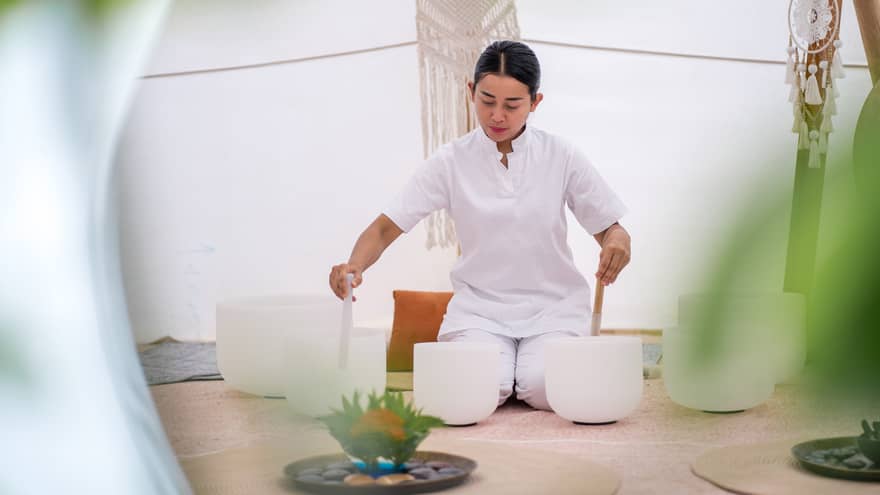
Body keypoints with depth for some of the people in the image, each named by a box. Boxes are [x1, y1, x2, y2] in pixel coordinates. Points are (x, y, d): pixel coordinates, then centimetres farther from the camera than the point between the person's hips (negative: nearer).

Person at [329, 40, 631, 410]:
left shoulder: (561, 156, -3)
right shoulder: (452, 161, -4)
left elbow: (608, 228, 3)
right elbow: (385, 228, -6)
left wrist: (617, 240, -23)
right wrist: (354, 265, -28)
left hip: (552, 304, 0)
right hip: (480, 306, 0)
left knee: (546, 389, -26)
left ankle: (530, 361, 10)